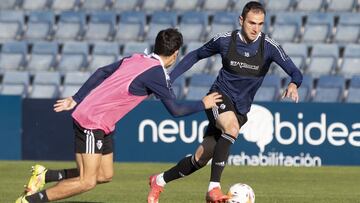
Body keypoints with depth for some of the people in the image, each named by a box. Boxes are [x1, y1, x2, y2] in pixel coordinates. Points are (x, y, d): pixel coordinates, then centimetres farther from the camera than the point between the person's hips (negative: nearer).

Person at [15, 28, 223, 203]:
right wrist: (204, 104, 4)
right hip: (92, 122, -9)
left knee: (105, 175, 11)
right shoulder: (157, 74, -16)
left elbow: (101, 73, 13)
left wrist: (76, 100, 18)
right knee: (87, 182, -12)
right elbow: (175, 109, -12)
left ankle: (45, 175, 14)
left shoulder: (136, 59, 8)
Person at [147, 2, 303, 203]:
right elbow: (195, 56, 8)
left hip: (240, 109, 2)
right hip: (220, 96, -2)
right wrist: (169, 78, 5)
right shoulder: (224, 40, -8)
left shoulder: (269, 46, -11)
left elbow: (295, 72, -18)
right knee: (232, 128, -36)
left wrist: (293, 84, -41)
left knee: (201, 158, 3)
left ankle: (159, 181, 27)